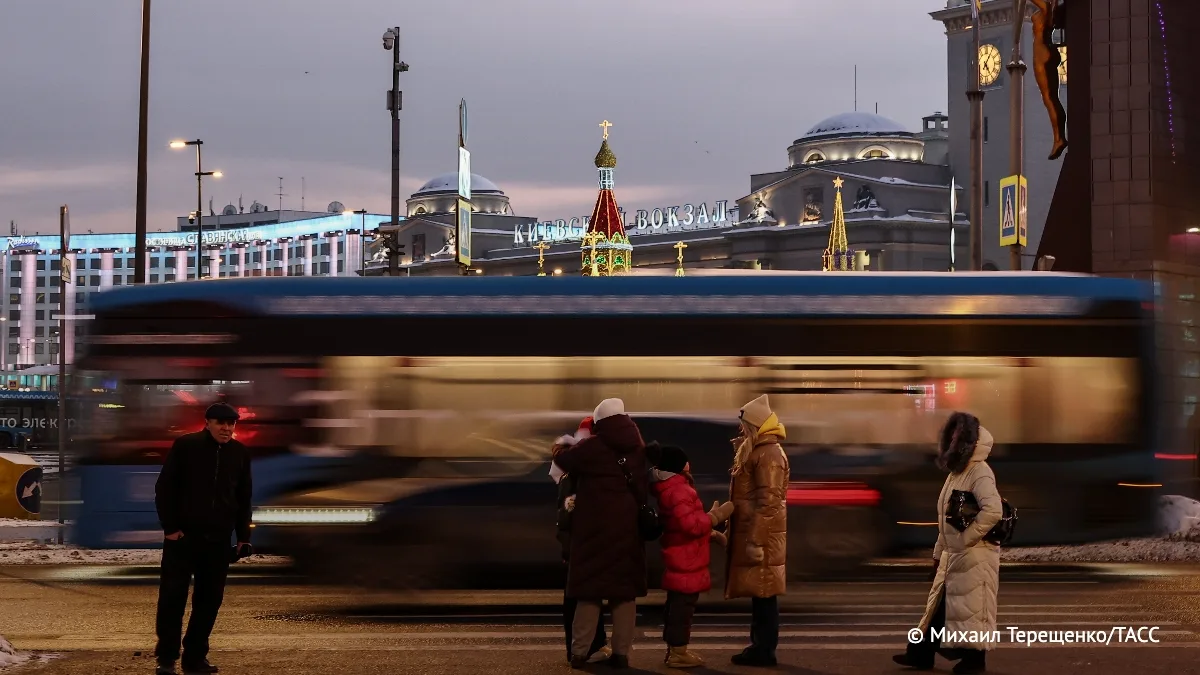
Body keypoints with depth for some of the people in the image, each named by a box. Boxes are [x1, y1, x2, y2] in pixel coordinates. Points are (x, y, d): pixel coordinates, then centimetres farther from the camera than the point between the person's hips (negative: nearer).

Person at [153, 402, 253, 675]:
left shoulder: (240, 453, 7)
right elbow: (164, 488, -3)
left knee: (209, 600, 5)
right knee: (172, 597, -4)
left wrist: (244, 536, 8)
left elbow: (244, 499, 14)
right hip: (182, 537, -4)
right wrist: (170, 527, -8)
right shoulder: (185, 446, -4)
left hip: (218, 539, 4)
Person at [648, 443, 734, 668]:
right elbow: (691, 525, -26)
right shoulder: (678, 491, -20)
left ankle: (674, 649, 21)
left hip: (680, 559, 11)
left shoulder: (672, 489, 16)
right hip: (685, 561, -11)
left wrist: (711, 532, 21)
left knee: (677, 604, 14)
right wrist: (716, 516, -16)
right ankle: (677, 653, -4)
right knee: (683, 605, -7)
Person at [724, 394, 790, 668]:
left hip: (761, 536, -10)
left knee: (764, 593, -6)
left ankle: (765, 651, -4)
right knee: (759, 593, 12)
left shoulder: (769, 454, -15)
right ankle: (760, 646, 17)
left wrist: (755, 540, -24)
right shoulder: (756, 452, 18)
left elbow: (768, 502, -21)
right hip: (753, 533, 10)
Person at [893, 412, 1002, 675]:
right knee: (940, 604, 13)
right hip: (952, 555, 10)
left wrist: (966, 539, -22)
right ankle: (921, 654, 18)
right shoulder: (955, 472, 15)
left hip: (974, 556, -10)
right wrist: (939, 552, 21)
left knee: (971, 607, -2)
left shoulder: (980, 472, -15)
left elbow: (993, 511, -29)